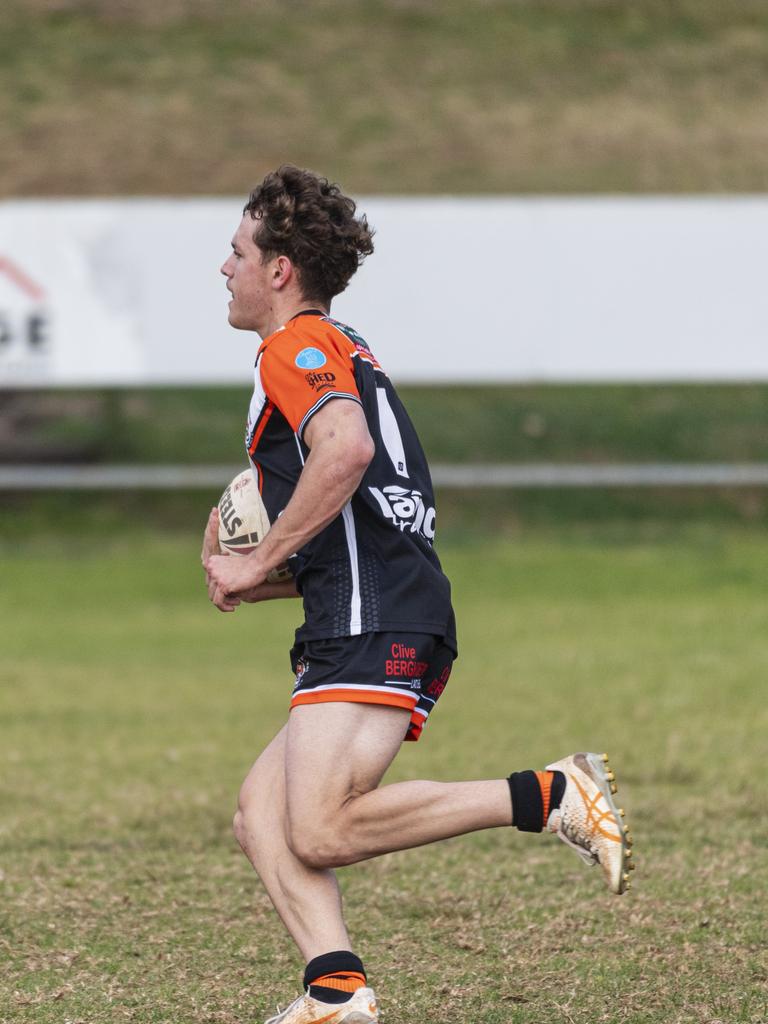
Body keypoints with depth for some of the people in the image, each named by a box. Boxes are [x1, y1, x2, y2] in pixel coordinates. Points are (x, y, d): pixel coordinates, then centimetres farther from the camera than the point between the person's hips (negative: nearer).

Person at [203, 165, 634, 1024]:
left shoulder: (296, 345, -2)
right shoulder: (342, 352, 30)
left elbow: (347, 446, -23)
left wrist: (260, 562, -14)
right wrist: (262, 578, 22)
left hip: (374, 626, -10)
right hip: (378, 624, 10)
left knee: (320, 832, -21)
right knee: (259, 815, 3)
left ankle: (552, 796, -19)